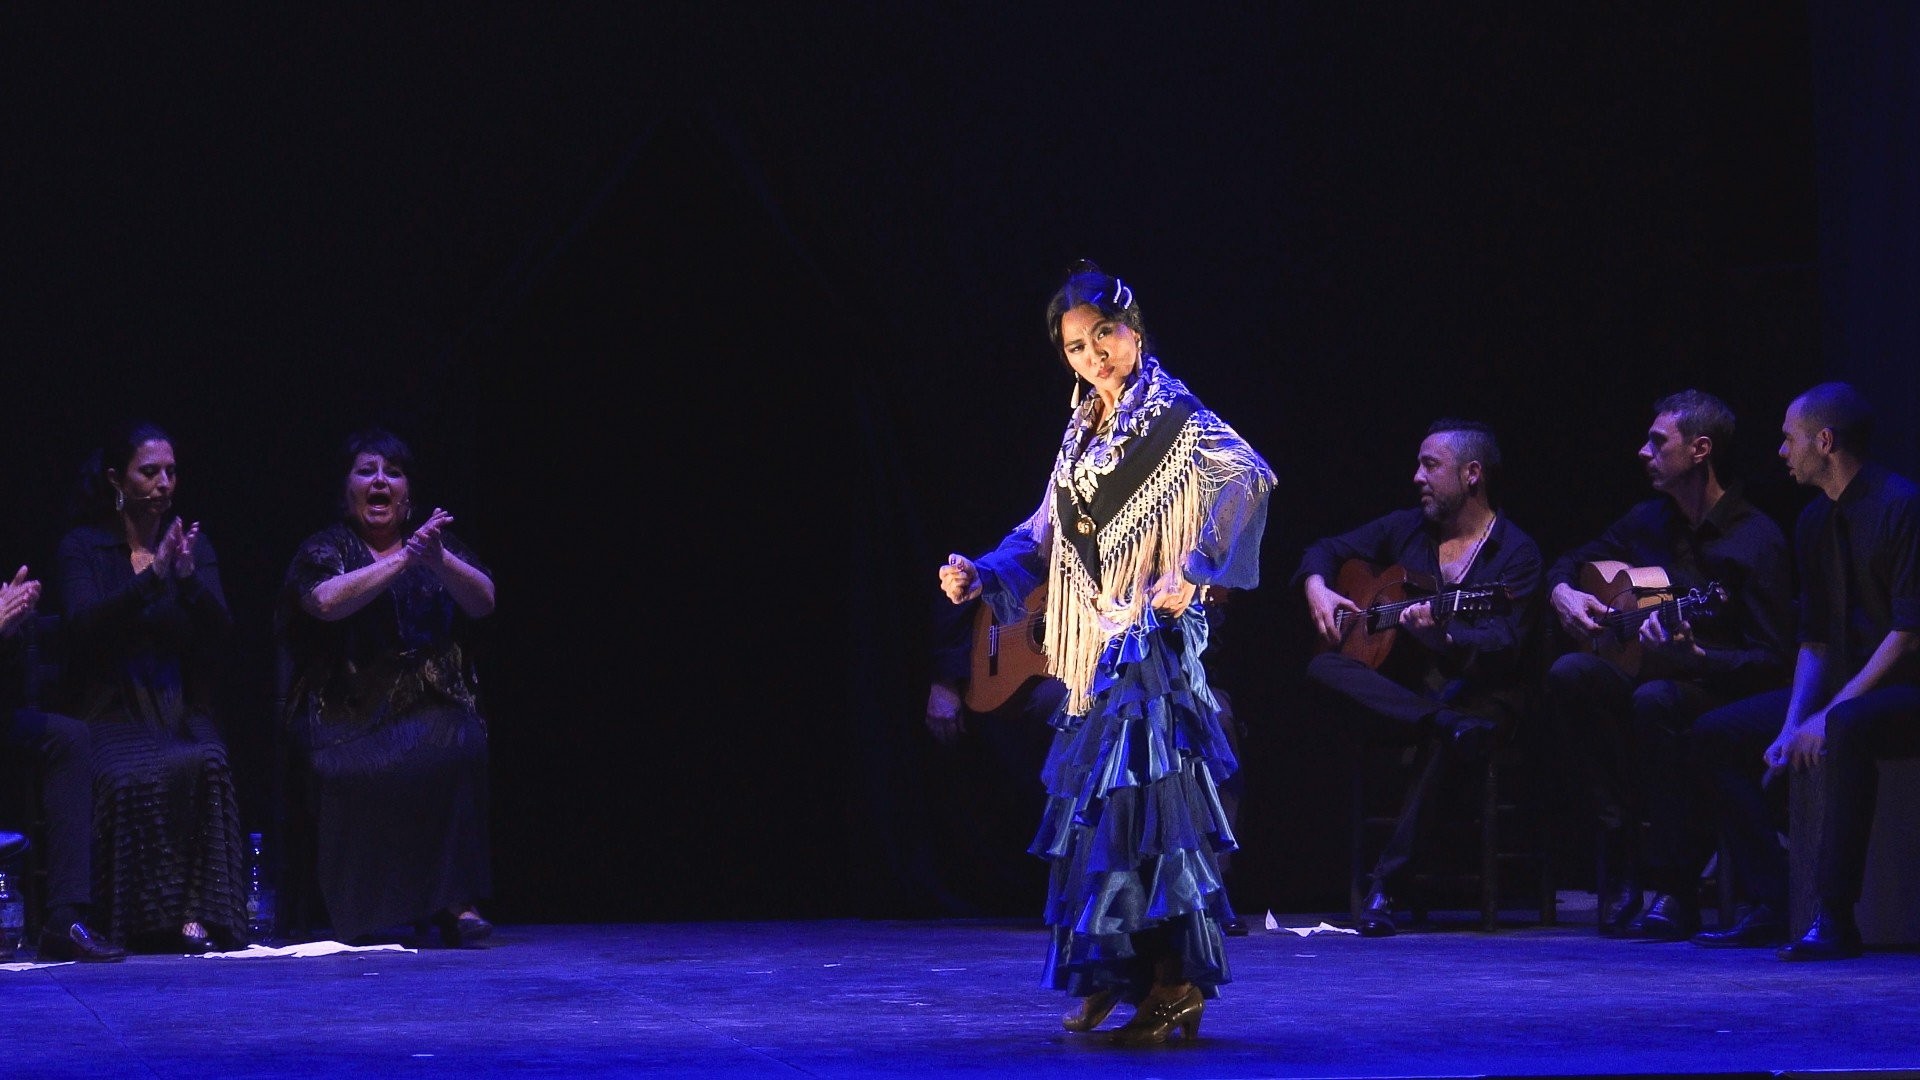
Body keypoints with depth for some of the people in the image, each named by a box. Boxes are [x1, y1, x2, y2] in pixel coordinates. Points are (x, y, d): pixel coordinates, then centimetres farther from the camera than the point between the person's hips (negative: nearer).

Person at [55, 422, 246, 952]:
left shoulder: (193, 544, 13)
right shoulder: (82, 546, 6)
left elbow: (219, 634, 0)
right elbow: (81, 625, -12)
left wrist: (188, 577, -18)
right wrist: (152, 577, -22)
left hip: (182, 710, 2)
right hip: (110, 714, -2)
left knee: (205, 766, -32)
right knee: (134, 779, -34)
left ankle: (198, 915, -31)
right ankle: (150, 922, -23)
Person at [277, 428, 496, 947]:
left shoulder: (438, 542, 17)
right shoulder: (325, 549, 10)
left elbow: (483, 602, -1)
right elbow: (327, 600, -13)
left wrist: (440, 560, -20)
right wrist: (404, 558, -19)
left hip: (429, 705, 1)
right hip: (345, 710, -1)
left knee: (453, 749, -32)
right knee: (353, 770, -33)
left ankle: (453, 902, -27)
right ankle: (360, 913, -17)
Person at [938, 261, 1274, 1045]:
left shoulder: (1173, 419, -6)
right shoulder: (1081, 435, 17)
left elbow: (1249, 478, -22)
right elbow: (1046, 536, 23)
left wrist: (1194, 571, -24)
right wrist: (982, 576, 8)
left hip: (1151, 635, -8)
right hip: (1095, 643, 8)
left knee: (1143, 795, -14)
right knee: (1093, 796, 9)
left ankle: (1174, 982, -12)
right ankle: (1109, 976, 17)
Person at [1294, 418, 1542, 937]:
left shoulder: (1515, 551, -3)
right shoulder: (1405, 529, 13)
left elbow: (1505, 645, -15)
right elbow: (1326, 550, 21)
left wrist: (1442, 632, -33)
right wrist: (1317, 588, -2)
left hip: (1478, 693, -5)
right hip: (1398, 688, 5)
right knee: (1322, 670, -25)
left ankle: (1385, 884, -39)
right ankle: (1442, 724, -39)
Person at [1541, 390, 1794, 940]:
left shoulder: (1757, 540, -11)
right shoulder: (1650, 521, 9)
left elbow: (1771, 663, -16)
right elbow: (1570, 561, 25)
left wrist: (1692, 657, -32)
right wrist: (1563, 592, 1)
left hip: (1721, 691, -6)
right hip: (1636, 674, 6)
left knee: (1655, 699, -39)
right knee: (1570, 674, -25)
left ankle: (1675, 888, -27)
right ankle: (1622, 853, -21)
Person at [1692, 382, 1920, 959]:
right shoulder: (1816, 521, 12)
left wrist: (1830, 714, -22)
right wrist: (1792, 725, -1)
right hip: (1843, 690, 9)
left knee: (1848, 729, -40)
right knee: (1717, 733, 1)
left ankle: (1834, 916, -36)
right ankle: (1767, 907, -3)